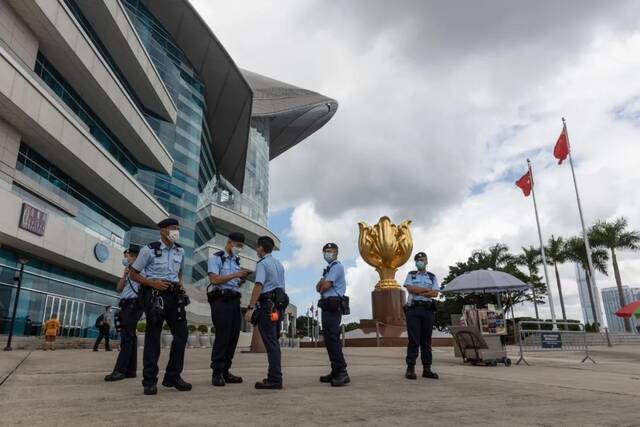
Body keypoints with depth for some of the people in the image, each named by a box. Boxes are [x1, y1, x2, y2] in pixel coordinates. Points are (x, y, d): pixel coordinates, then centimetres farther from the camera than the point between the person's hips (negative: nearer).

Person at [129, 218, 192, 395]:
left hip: (174, 294, 6)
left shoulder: (180, 251, 11)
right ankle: (149, 381, 9)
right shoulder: (149, 250, -5)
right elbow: (133, 274, -1)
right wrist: (153, 283, -15)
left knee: (181, 333, 2)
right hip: (155, 294, -5)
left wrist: (179, 283, 7)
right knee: (153, 336, -1)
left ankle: (173, 377, 15)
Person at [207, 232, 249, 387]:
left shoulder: (237, 261, 19)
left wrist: (242, 279, 2)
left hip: (234, 300, 7)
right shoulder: (216, 258, -1)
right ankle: (217, 373, 0)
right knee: (222, 336, -8)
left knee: (233, 336, 5)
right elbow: (214, 279, -14)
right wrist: (234, 275, -16)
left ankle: (225, 371, 13)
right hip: (221, 299, -7)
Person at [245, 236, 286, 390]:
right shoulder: (279, 264, 18)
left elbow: (258, 286, -19)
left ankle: (275, 380, -6)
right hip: (279, 305, 9)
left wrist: (250, 308, -21)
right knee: (274, 341, 13)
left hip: (267, 306, -8)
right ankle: (275, 377, 17)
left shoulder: (262, 264, -8)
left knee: (270, 342, -7)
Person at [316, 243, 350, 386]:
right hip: (327, 307, 10)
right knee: (329, 338, 12)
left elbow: (325, 286, -15)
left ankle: (342, 373, -16)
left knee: (332, 338, -14)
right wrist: (322, 283, -6)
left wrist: (321, 286, 5)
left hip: (333, 305, -10)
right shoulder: (328, 269, 23)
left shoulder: (336, 267, -7)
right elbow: (319, 287, 15)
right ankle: (335, 371, 18)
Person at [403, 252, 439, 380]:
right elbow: (410, 288, -6)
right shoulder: (411, 275, 13)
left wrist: (418, 291, -7)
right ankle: (410, 369, -4)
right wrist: (427, 289, -3)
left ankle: (427, 369, 9)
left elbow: (435, 293, 1)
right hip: (413, 308, -2)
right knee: (413, 339, -6)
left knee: (426, 340, 4)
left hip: (428, 310, 2)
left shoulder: (432, 277, 15)